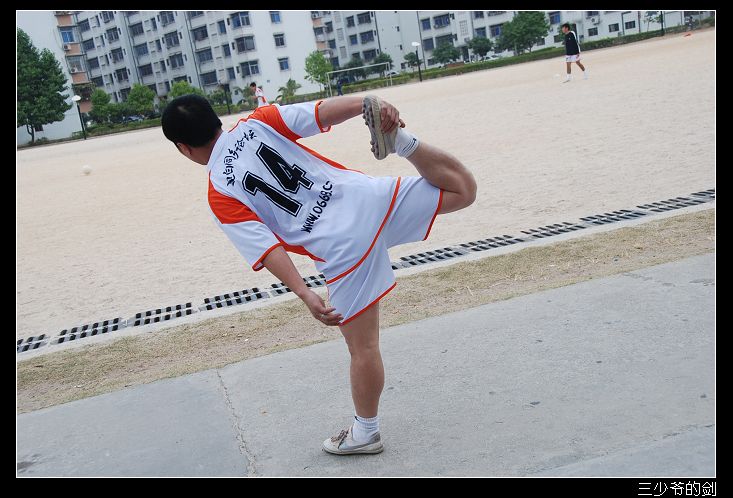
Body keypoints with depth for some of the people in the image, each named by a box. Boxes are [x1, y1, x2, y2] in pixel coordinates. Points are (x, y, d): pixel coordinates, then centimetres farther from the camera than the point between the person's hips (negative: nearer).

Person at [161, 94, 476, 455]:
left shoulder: (220, 197, 0)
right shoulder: (256, 123, 9)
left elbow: (265, 246, -13)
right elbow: (321, 112, -6)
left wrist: (305, 295, -18)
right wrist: (369, 104, -15)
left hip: (344, 250, -3)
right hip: (370, 196, 3)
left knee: (362, 346, 12)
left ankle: (365, 433, 29)